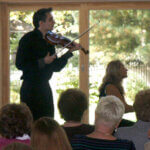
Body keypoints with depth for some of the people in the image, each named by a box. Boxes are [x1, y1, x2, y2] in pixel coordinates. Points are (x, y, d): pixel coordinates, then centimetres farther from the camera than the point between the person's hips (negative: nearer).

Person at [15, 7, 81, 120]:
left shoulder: (49, 40, 11)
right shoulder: (28, 39, -9)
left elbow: (56, 67, 11)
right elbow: (20, 64, -17)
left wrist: (69, 52, 0)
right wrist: (42, 62, -20)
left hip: (45, 87, 7)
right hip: (31, 88, -7)